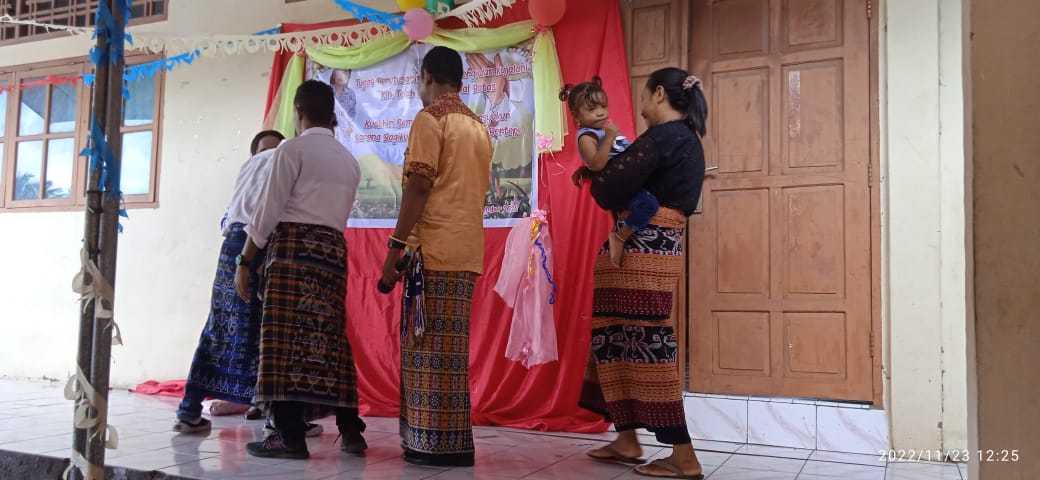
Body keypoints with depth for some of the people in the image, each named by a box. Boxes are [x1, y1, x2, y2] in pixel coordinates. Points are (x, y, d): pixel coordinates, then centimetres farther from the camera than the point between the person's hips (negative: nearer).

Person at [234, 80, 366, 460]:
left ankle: (290, 435, -9)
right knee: (329, 339, 9)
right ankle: (350, 430, 8)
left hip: (294, 245, -6)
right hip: (334, 249, 6)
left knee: (286, 336, -6)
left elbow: (269, 210, -5)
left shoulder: (293, 148, -1)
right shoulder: (350, 161, 19)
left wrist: (245, 261, -2)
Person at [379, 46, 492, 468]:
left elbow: (419, 186, -13)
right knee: (450, 346, 11)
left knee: (431, 346, -4)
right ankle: (451, 442, 14)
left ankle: (438, 444, -2)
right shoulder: (478, 126, 20)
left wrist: (395, 247, -12)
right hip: (467, 251, 8)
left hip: (435, 249, -8)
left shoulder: (430, 118, -4)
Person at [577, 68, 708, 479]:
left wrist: (594, 176, 3)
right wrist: (605, 173, 9)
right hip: (660, 246, 10)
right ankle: (627, 439, 24)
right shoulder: (687, 140, 18)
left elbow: (613, 189, -18)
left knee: (646, 344, -6)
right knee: (621, 338, 16)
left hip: (643, 248, -10)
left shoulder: (663, 136, -13)